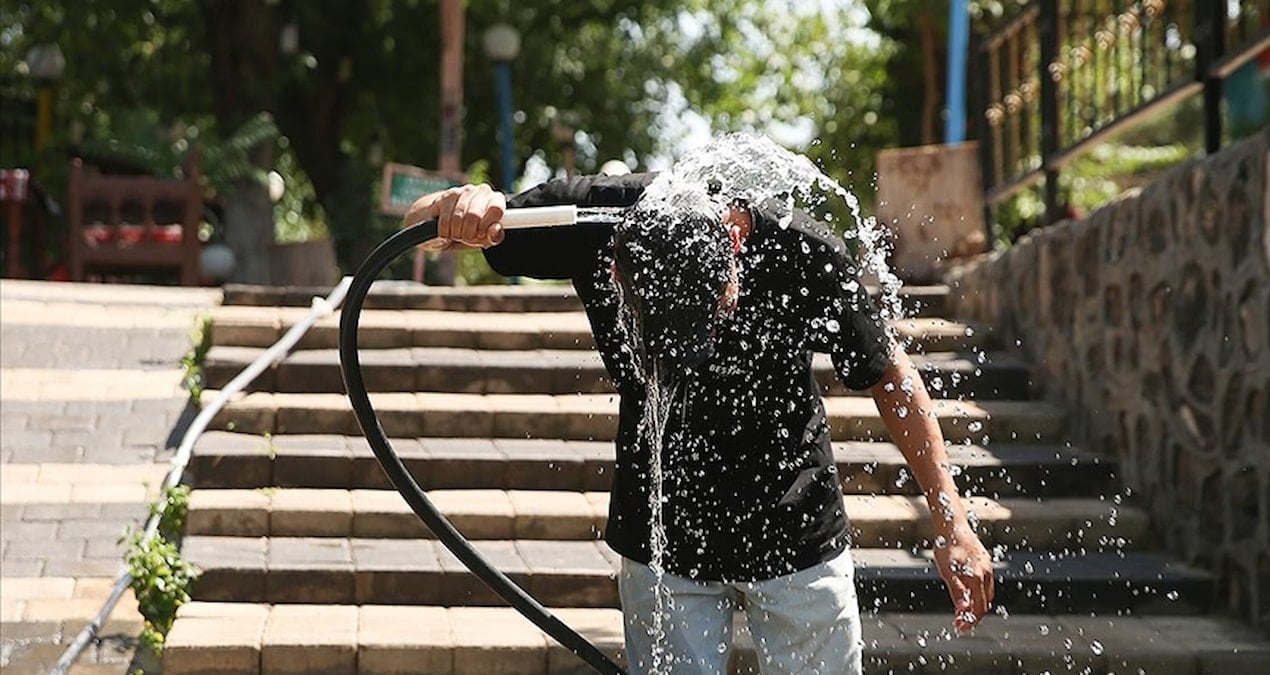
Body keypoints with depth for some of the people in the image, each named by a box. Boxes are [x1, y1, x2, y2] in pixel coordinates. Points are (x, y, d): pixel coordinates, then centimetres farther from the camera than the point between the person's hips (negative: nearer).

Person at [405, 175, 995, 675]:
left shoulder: (804, 252, -24)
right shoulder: (596, 217, -22)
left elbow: (889, 376, -7)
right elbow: (421, 224, -12)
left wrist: (951, 524, -9)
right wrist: (463, 205, -36)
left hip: (797, 539, -1)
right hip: (663, 540, 1)